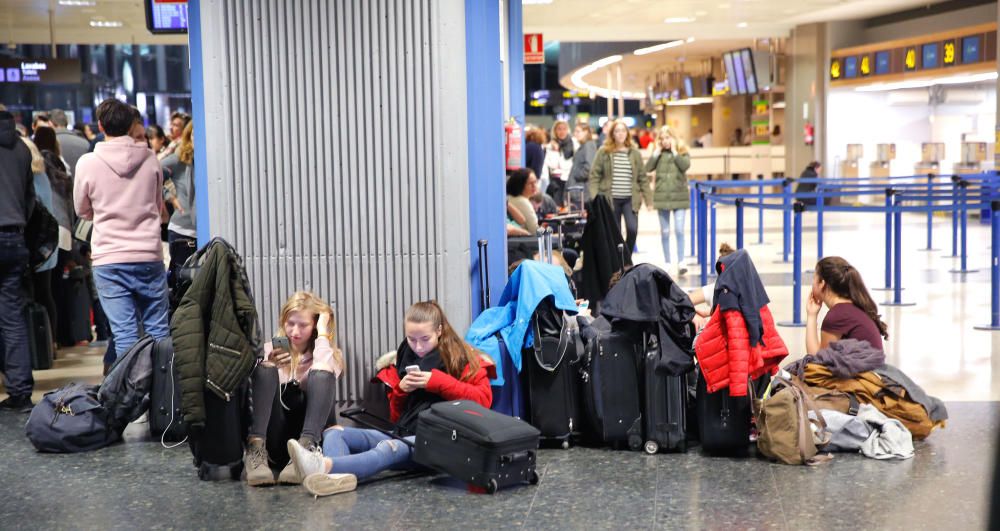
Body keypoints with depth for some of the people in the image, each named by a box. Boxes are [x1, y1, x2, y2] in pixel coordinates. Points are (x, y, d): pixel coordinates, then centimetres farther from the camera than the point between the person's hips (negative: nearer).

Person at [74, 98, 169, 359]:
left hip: (109, 261, -2)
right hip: (150, 255, 2)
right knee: (158, 330, 9)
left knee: (124, 333, 0)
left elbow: (83, 211, 11)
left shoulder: (87, 163, -4)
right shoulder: (150, 159, 2)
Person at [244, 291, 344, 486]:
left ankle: (306, 451, -42)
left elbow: (324, 375, -13)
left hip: (307, 435, -1)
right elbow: (251, 389, 1)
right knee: (264, 369, -20)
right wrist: (268, 367, -16)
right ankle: (256, 449, -37)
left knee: (321, 375, -23)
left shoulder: (332, 354, 12)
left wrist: (322, 332, -3)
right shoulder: (270, 349, 15)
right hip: (274, 439, 1)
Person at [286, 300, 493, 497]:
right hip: (402, 434, 6)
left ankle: (326, 465, -62)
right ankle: (338, 476, -48)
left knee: (390, 448, -37)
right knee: (335, 432, -14)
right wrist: (400, 390, 2)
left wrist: (437, 381, -12)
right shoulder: (402, 358, 20)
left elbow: (483, 398, -9)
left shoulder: (461, 357, 6)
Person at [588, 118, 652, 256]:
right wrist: (594, 198, -11)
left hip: (630, 199, 1)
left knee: (632, 229, -15)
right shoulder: (603, 152, 1)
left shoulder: (635, 153, 6)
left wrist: (648, 200, 4)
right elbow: (594, 176, -1)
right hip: (610, 199, -1)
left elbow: (642, 178, 8)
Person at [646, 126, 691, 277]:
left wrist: (674, 151, -11)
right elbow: (648, 168, -6)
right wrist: (657, 151, -7)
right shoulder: (658, 153, 7)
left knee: (679, 230, -9)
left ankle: (681, 263, -7)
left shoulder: (682, 151, 2)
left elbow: (685, 165, -16)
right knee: (665, 232, 6)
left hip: (679, 196, -2)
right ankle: (668, 263, 14)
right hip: (662, 196, 2)